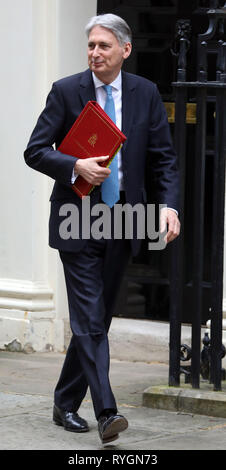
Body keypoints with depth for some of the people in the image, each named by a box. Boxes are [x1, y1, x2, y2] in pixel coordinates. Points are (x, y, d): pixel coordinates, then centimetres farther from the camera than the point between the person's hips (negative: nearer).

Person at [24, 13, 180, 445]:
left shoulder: (145, 94, 4)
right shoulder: (66, 91, -3)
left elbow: (163, 157, 6)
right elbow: (34, 151, -3)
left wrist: (169, 205, -9)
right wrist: (76, 167, -20)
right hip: (78, 220, -3)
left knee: (96, 319, 11)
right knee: (89, 320, -11)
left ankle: (66, 404, 24)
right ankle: (106, 413, -16)